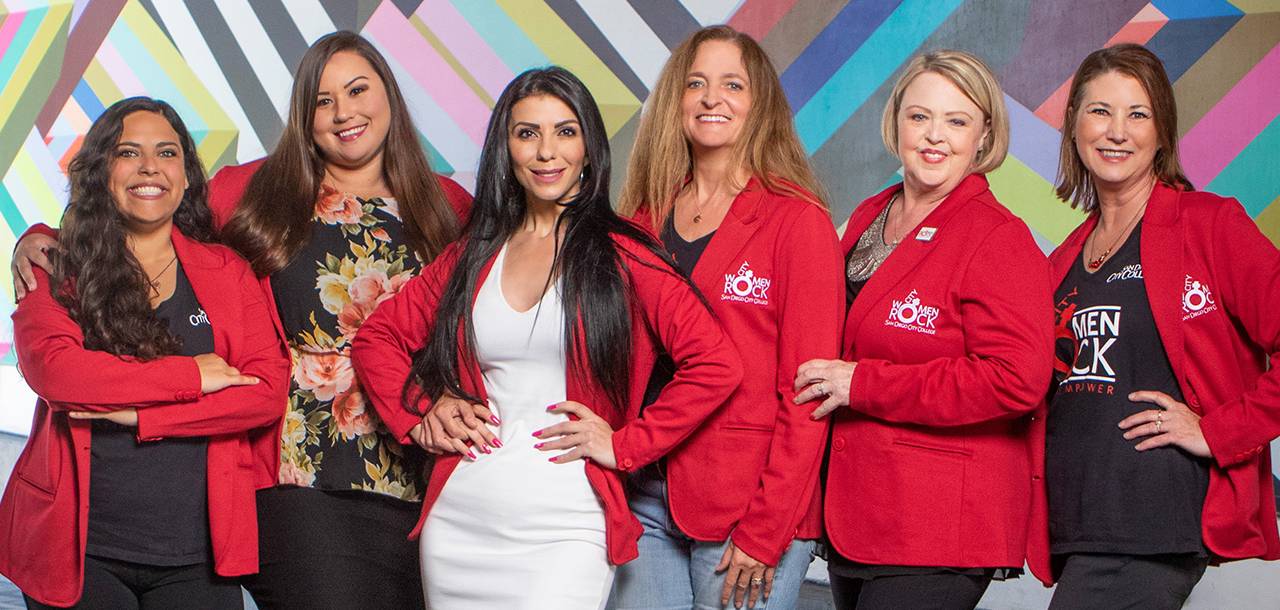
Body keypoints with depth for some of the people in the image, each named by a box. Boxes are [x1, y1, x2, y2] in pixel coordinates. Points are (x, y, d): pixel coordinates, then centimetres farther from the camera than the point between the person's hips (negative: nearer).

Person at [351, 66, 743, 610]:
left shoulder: (622, 254, -1)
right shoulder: (473, 255, 12)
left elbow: (716, 364, -9)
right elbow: (377, 336, 20)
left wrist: (625, 444, -8)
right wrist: (419, 415, 6)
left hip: (566, 530, -4)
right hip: (459, 523, 4)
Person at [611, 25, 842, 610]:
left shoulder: (797, 220, -5)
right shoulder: (647, 215, 11)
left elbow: (806, 391, -9)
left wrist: (765, 533, -13)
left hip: (747, 512, -5)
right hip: (647, 498, 5)